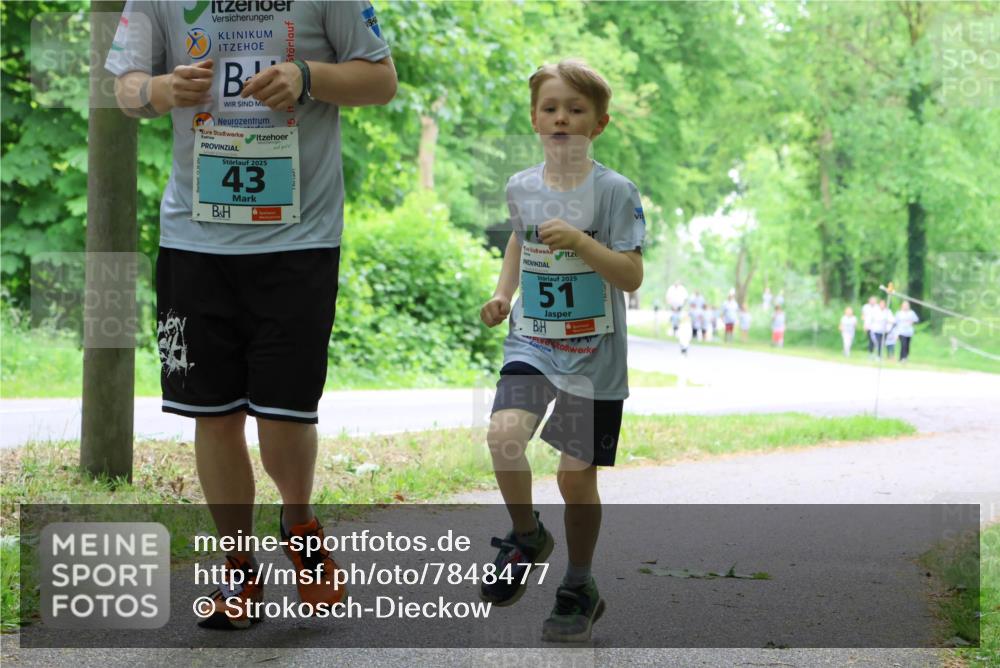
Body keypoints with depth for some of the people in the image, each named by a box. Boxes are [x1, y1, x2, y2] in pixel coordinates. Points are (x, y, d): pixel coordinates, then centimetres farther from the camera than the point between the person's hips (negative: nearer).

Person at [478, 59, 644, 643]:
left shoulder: (615, 190, -8)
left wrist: (579, 241, -27)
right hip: (531, 343, 3)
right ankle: (527, 536, 6)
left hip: (594, 357, -3)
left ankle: (580, 589, 25)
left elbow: (632, 276, -13)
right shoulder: (521, 187, 5)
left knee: (577, 478, 2)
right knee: (503, 435, -23)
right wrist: (503, 294, 11)